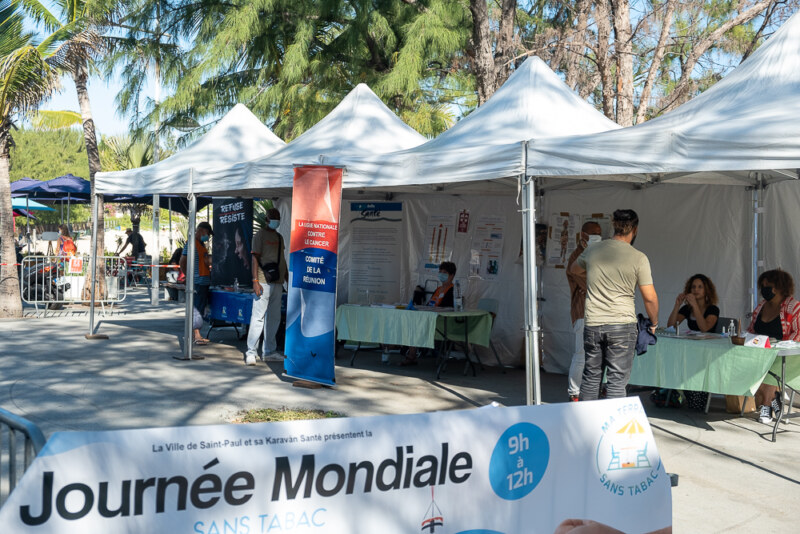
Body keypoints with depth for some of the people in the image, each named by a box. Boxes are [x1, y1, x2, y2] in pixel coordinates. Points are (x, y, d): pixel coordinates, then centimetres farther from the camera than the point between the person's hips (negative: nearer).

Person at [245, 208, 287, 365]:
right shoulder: (260, 235, -3)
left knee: (274, 318, 9)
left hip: (277, 283, 8)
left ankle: (269, 352, 15)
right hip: (264, 282, -8)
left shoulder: (279, 237, 19)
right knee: (258, 316, -8)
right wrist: (255, 281, -17)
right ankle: (251, 352, -4)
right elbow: (255, 258, -9)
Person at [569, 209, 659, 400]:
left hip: (592, 324, 4)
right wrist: (653, 323, 10)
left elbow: (574, 269, 26)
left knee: (591, 375, 15)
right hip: (622, 326, -4)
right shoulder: (638, 258, -7)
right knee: (617, 380, 2)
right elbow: (650, 298, -6)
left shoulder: (592, 251, 4)